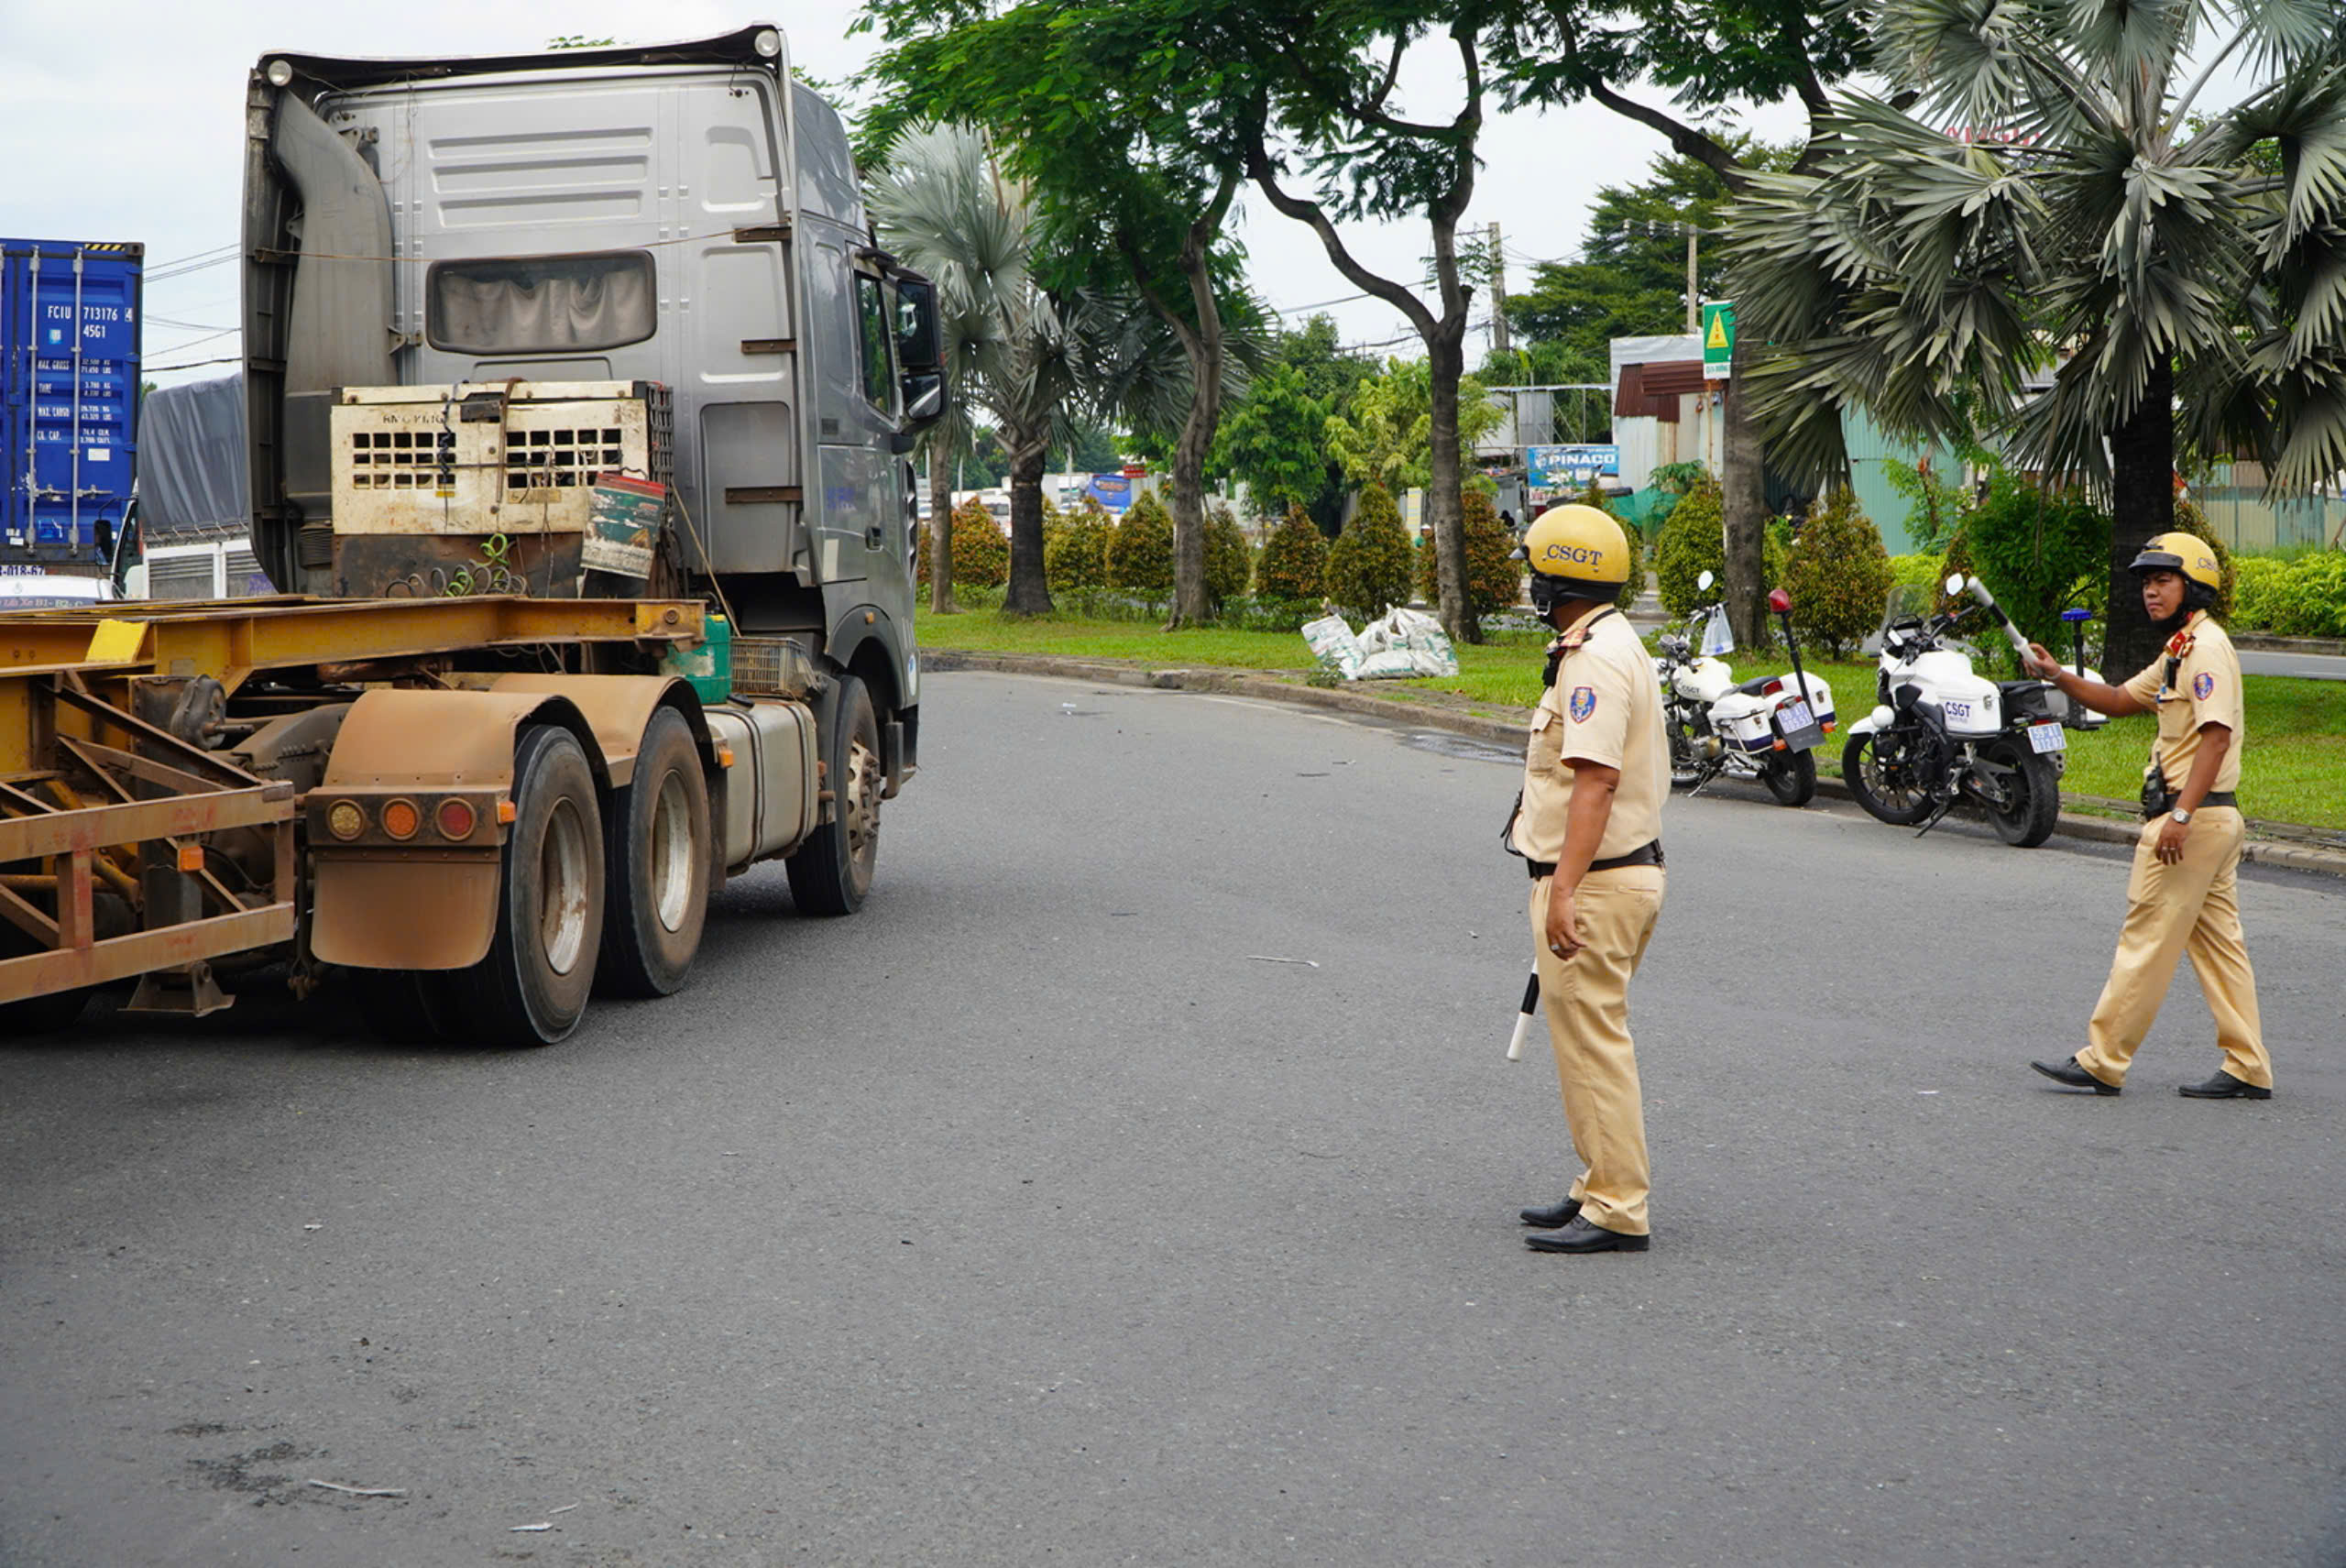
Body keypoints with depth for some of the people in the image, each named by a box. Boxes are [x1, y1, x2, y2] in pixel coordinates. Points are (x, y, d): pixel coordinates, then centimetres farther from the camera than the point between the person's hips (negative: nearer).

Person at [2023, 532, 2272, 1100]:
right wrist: (2059, 676, 8)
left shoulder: (2206, 646, -14)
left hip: (2194, 818, -10)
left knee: (2146, 937, -6)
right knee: (2217, 941, 10)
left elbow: (2216, 734, -23)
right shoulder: (2181, 651, 19)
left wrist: (2181, 815, -29)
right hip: (2213, 819, 10)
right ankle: (2248, 1069, 12)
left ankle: (2102, 1062, -3)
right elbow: (2120, 700, 25)